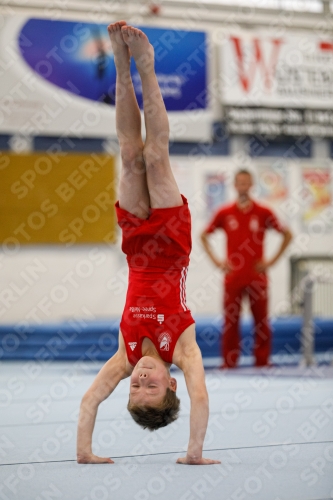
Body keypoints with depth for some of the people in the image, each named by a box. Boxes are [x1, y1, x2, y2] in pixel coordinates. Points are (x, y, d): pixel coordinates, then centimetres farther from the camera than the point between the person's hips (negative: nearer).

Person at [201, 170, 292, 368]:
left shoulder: (263, 212, 1)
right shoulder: (225, 213, 4)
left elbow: (287, 235, 8)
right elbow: (204, 235, 15)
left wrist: (272, 261, 1)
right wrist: (217, 261, 5)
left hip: (257, 276, -1)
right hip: (233, 276, 1)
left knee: (261, 321, 0)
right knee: (231, 321, 0)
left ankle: (262, 361, 6)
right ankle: (229, 363, 4)